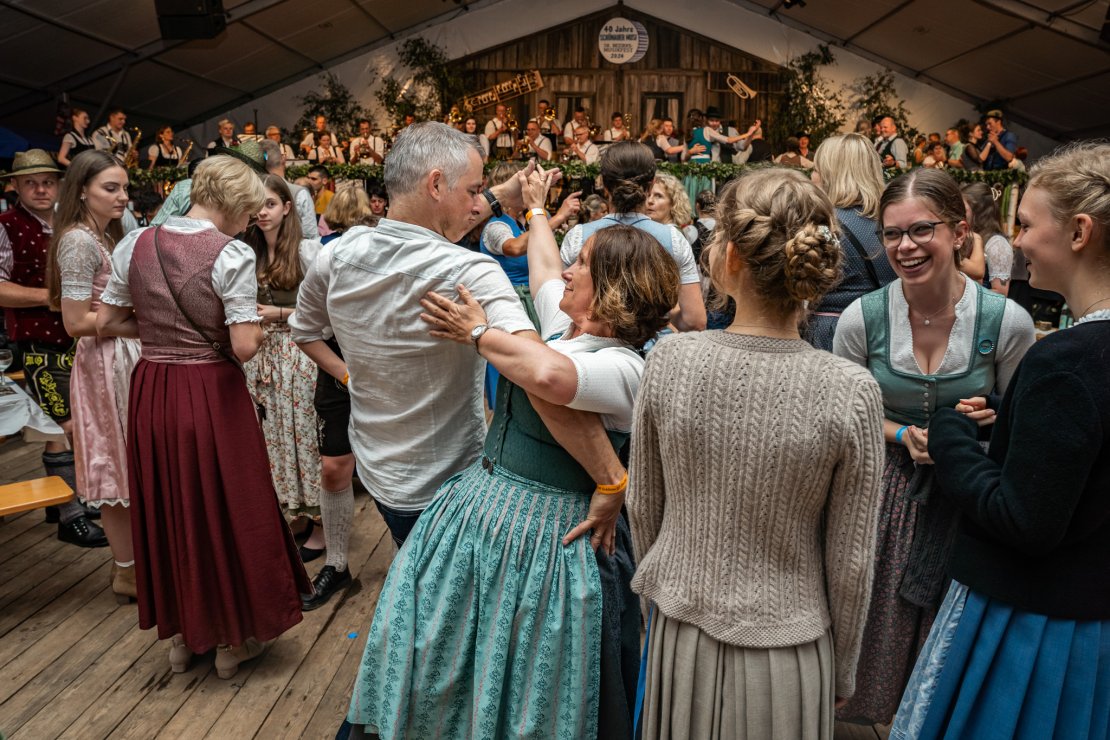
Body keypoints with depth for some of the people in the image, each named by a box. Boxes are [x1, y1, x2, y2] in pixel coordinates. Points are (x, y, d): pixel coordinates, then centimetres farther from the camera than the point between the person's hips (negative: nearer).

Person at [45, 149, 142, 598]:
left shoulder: (107, 236, 13)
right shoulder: (79, 241, -15)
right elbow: (76, 322, -18)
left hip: (127, 356, 9)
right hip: (107, 362, -9)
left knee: (128, 465, 15)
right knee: (119, 466, 2)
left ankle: (134, 561, 28)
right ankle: (127, 574, 16)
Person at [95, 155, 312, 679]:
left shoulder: (134, 244, 2)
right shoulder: (232, 255, -15)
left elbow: (106, 323, 6)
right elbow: (244, 347, -20)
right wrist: (256, 325, 1)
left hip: (151, 391, 5)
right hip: (212, 395, -5)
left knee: (166, 511, 19)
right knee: (226, 510, 11)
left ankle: (182, 634, 35)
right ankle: (233, 639, 27)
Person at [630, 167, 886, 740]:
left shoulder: (670, 361, -18)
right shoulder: (852, 393, -20)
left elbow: (643, 507, -5)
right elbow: (851, 562, -10)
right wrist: (843, 672, 7)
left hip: (679, 633, 1)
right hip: (786, 650, 0)